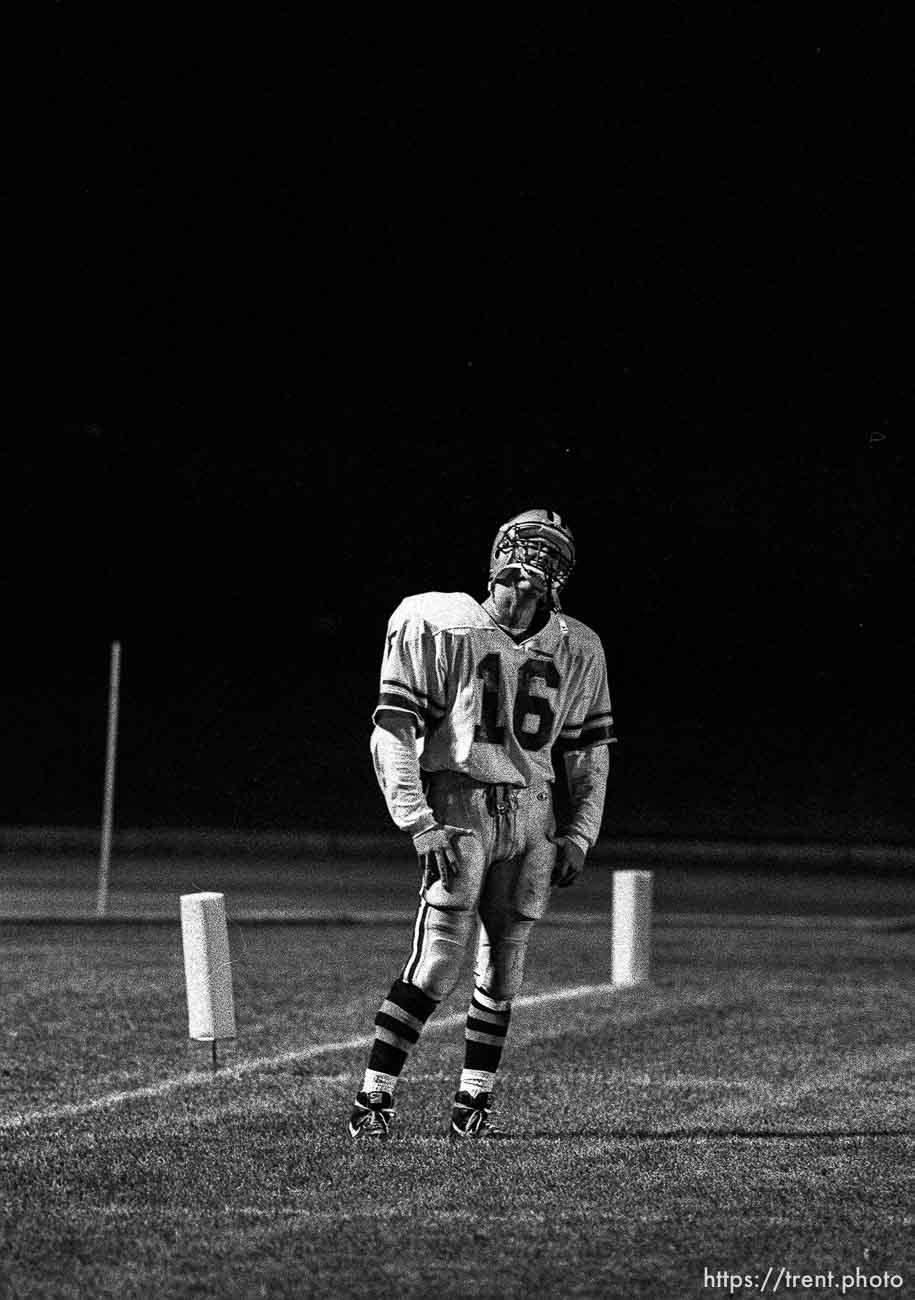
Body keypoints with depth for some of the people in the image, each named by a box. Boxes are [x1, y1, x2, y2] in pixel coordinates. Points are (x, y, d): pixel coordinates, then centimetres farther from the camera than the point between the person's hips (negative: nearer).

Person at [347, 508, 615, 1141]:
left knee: (503, 968, 4)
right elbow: (394, 733, -5)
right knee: (439, 966, -12)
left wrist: (579, 832, 8)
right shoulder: (436, 626, -5)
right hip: (459, 806, -5)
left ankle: (474, 1102, 13)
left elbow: (589, 749, 18)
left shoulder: (576, 650, 9)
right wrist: (421, 825, -12)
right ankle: (374, 1100, -6)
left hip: (533, 816, 5)